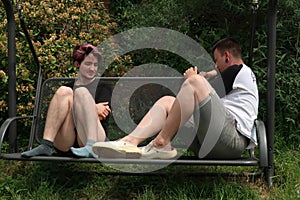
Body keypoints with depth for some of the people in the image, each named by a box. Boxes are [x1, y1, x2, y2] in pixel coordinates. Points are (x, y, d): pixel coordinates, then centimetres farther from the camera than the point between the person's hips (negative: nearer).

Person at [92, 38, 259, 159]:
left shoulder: (243, 71, 12)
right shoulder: (235, 76, 39)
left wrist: (192, 78, 21)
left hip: (232, 140, -9)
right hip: (209, 144, 9)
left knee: (195, 81, -24)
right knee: (167, 101, 5)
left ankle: (161, 143, -23)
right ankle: (130, 141, -21)